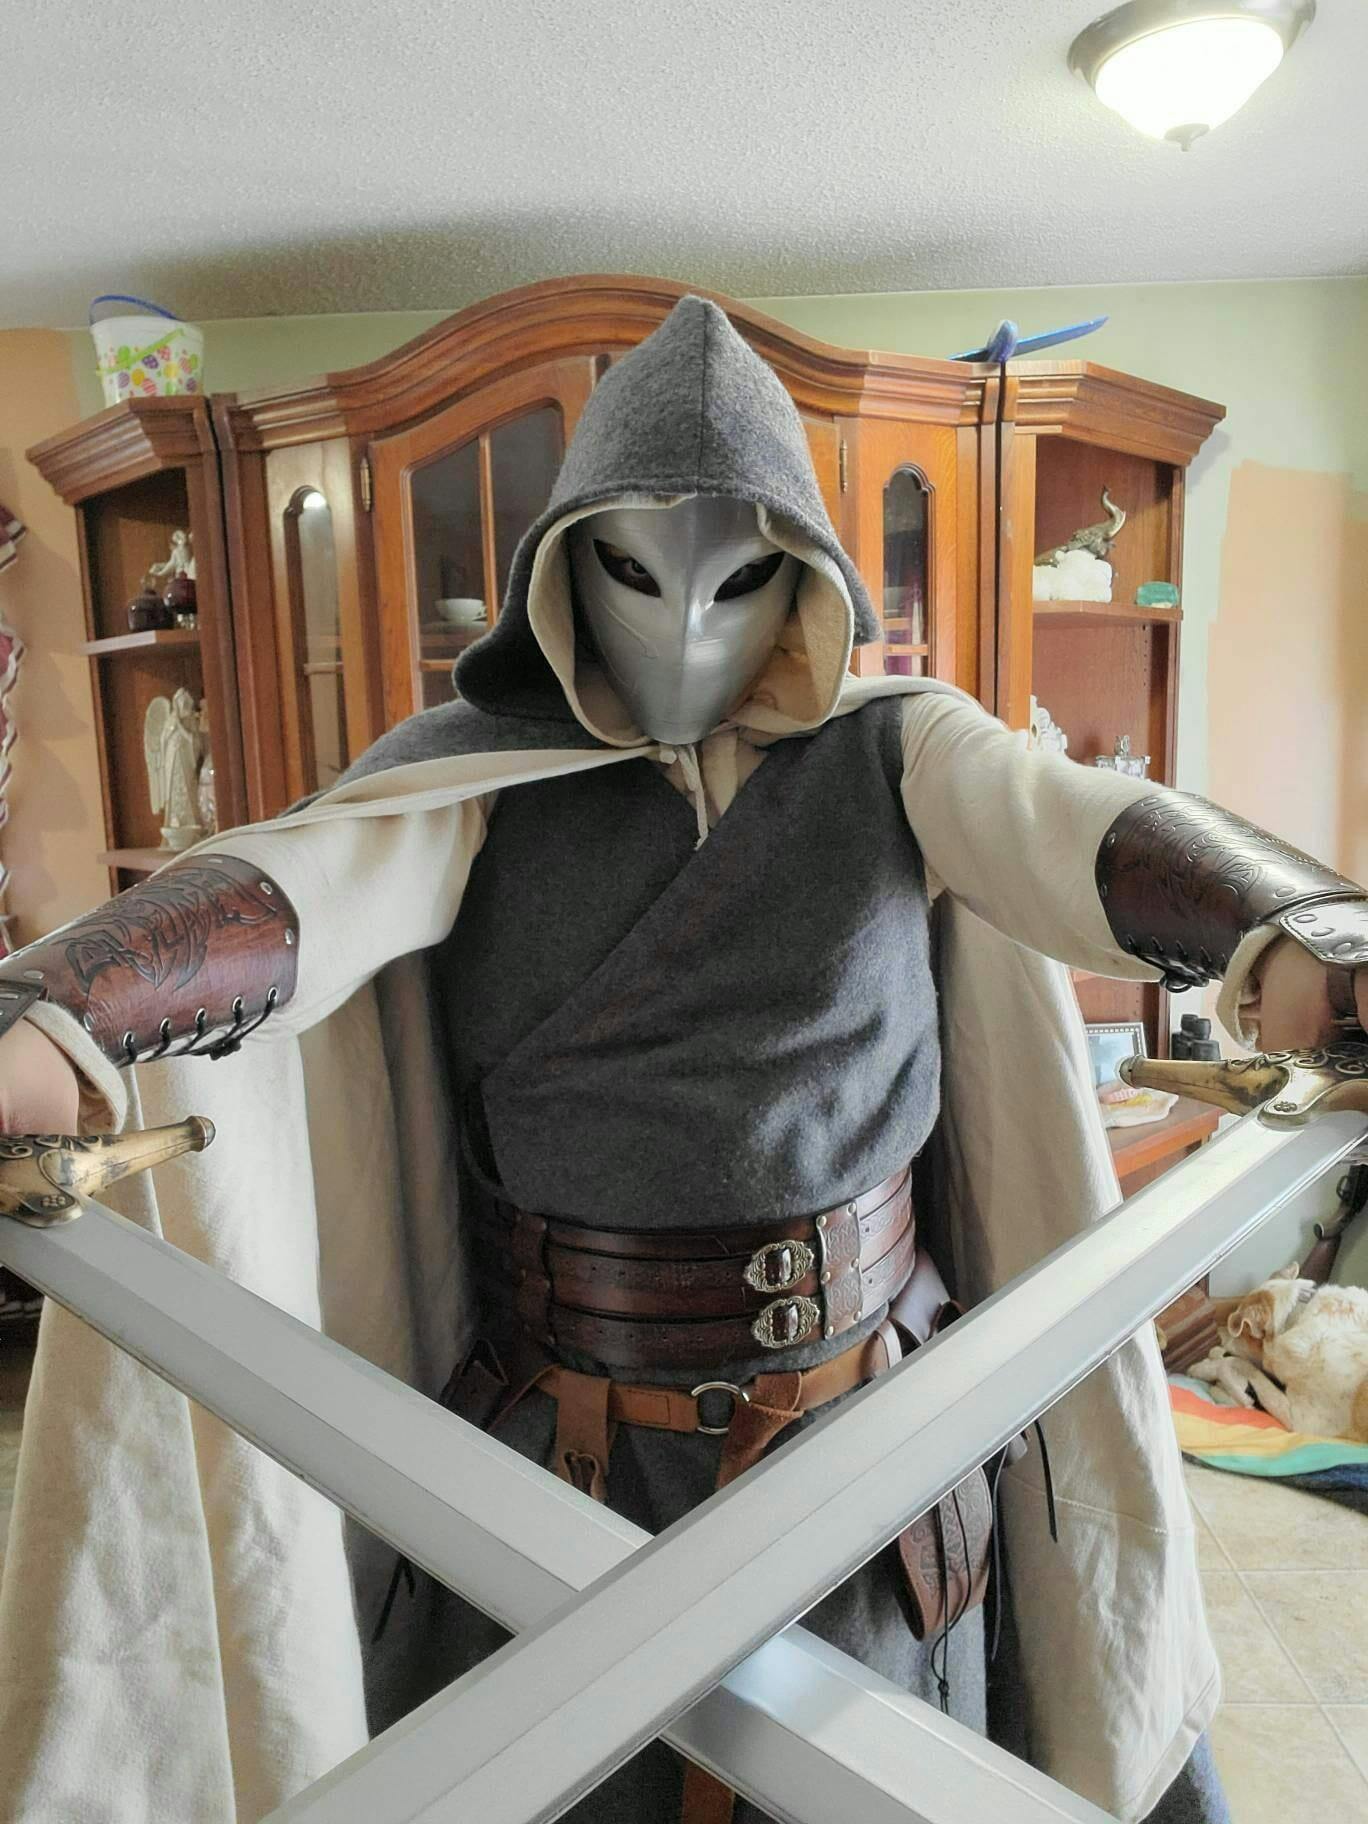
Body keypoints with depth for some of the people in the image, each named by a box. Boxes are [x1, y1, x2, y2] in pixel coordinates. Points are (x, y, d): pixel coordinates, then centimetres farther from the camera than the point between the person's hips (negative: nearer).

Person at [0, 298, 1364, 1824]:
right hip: (557, 1450, 0)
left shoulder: (897, 754, -3)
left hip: (862, 1430, 1)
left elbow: (1086, 832, -22)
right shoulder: (481, 771, -5)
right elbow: (292, 883, -23)